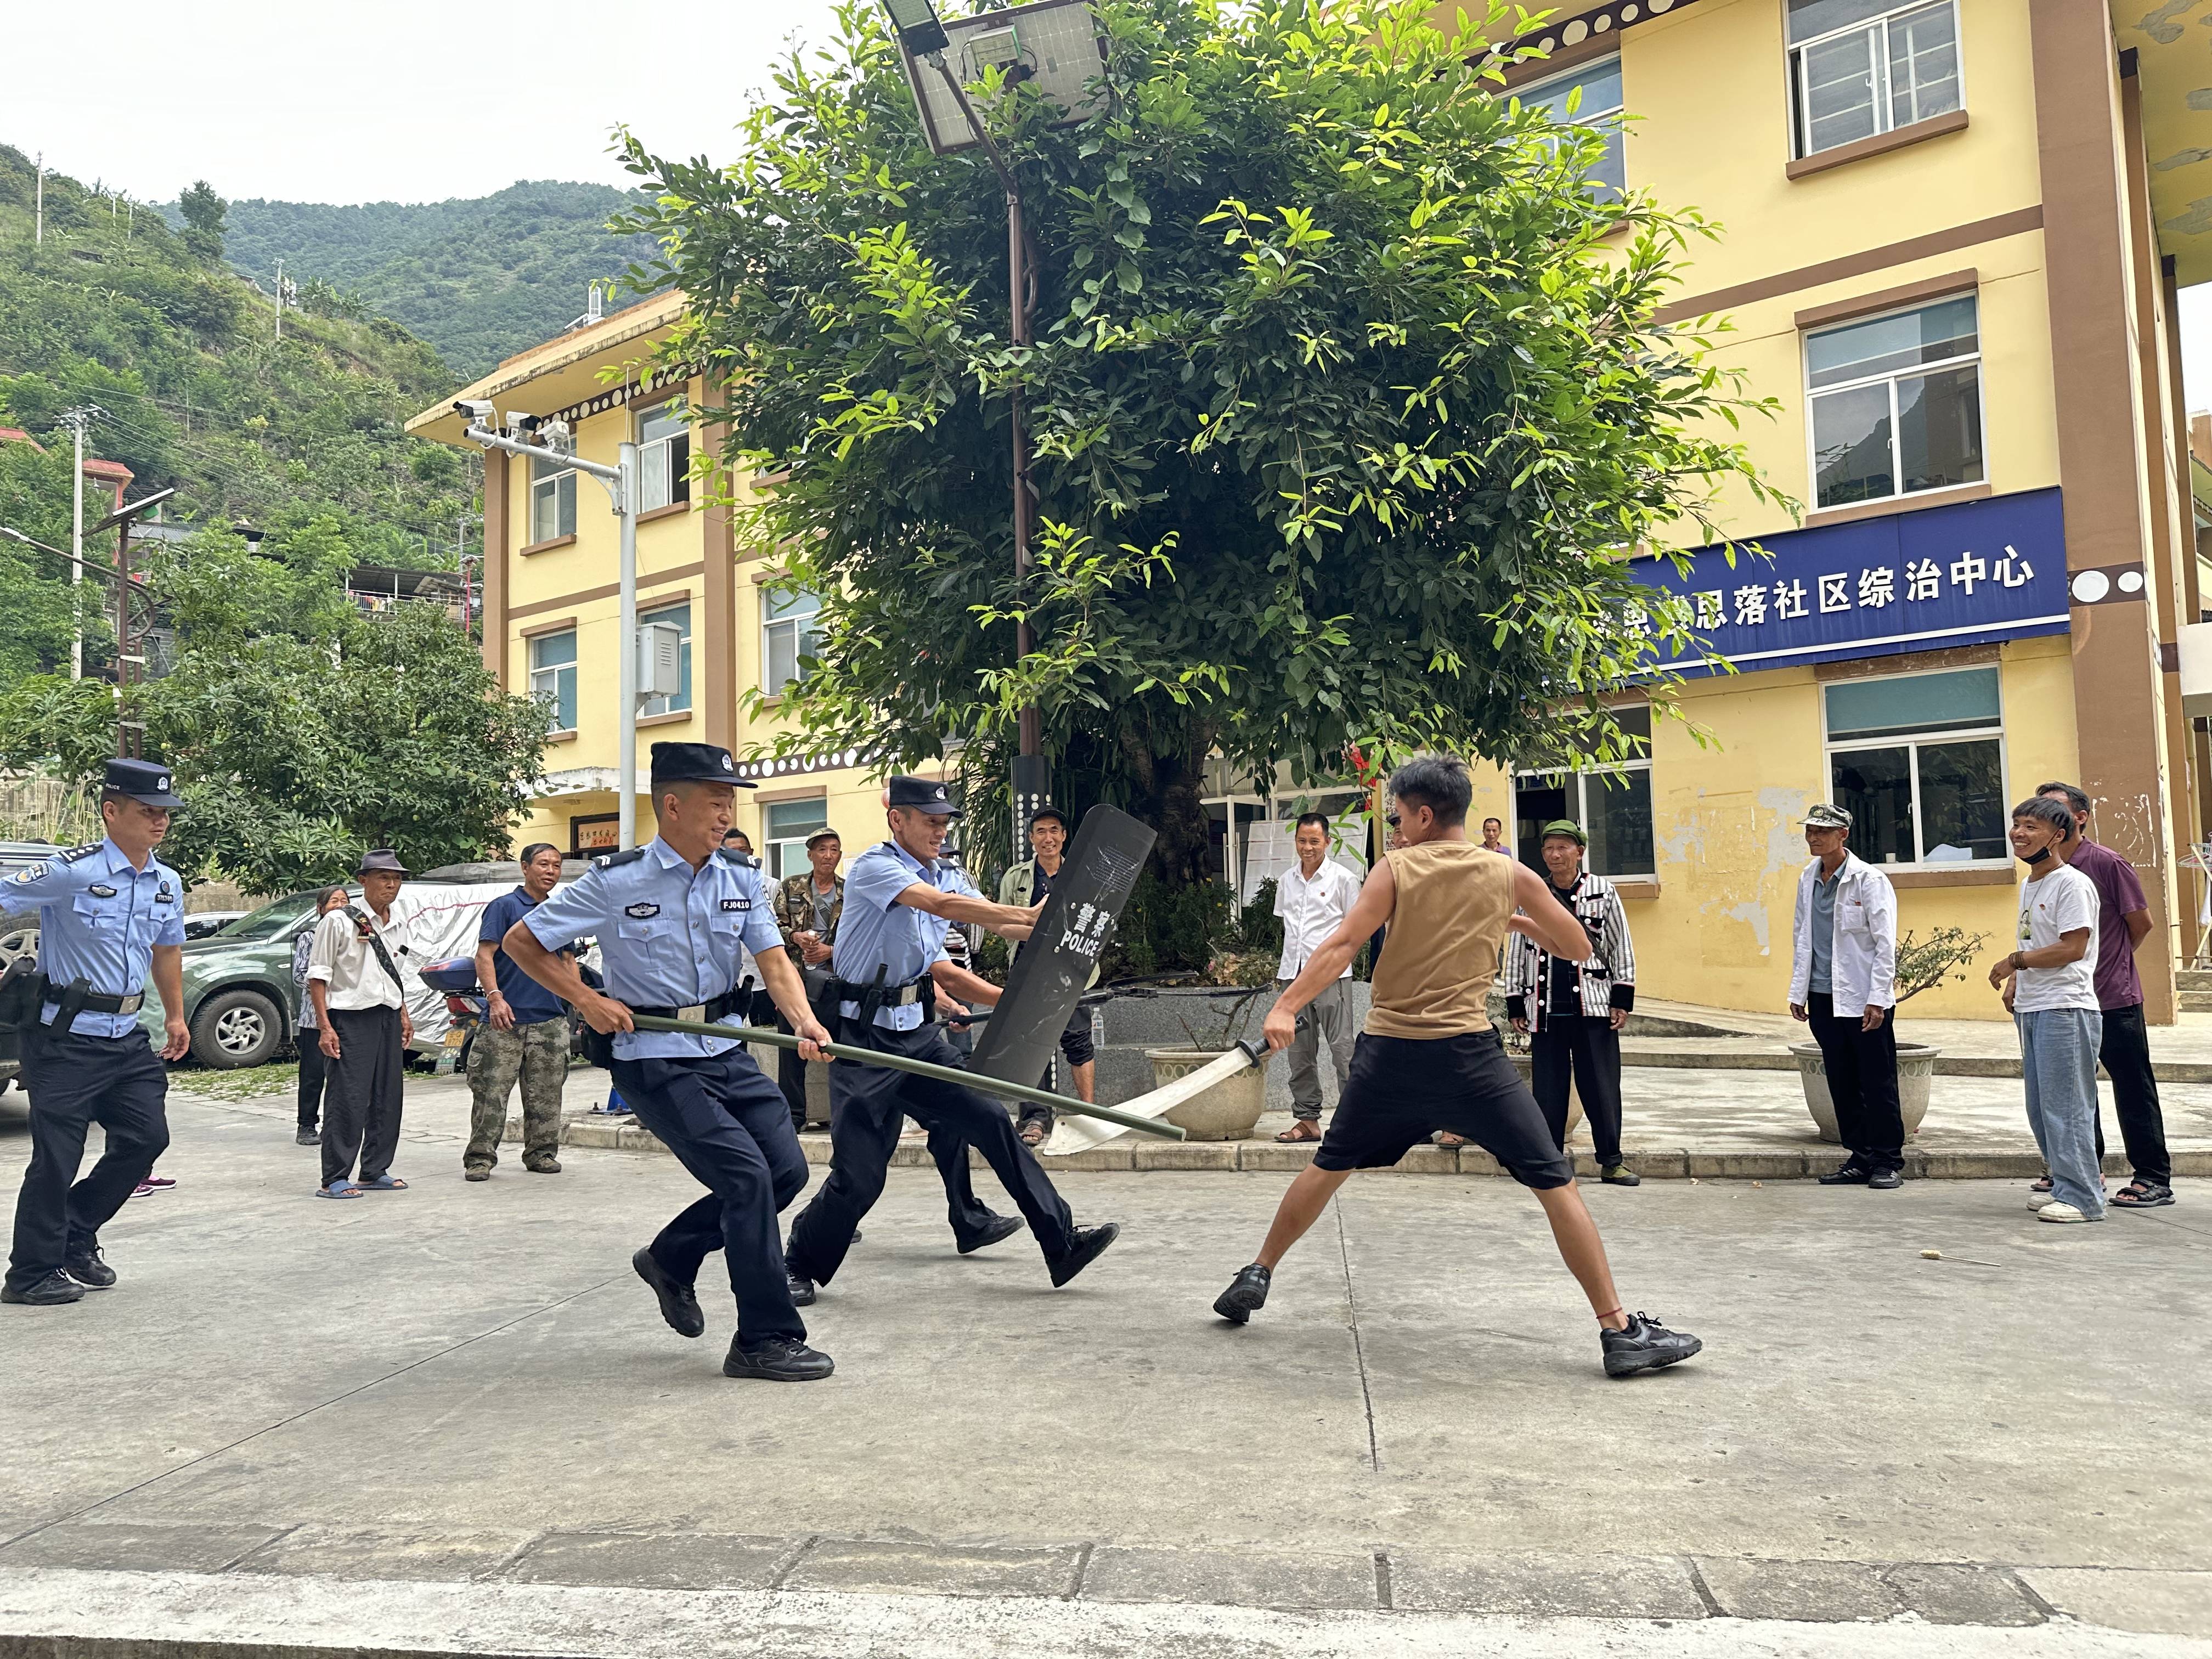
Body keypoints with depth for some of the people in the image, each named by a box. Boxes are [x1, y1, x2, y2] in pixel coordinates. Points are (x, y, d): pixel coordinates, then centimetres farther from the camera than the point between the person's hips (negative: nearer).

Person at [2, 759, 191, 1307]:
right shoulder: (72, 871, -15)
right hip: (66, 1036, -7)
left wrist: (176, 1016, 25)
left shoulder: (167, 883, 7)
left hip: (126, 1036, 7)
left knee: (146, 1137, 9)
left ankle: (75, 1238, 29)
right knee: (57, 1154, -2)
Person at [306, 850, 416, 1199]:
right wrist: (325, 1026, -14)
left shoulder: (399, 926, 13)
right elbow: (318, 975, -8)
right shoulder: (339, 921, -7)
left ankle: (375, 1171, 19)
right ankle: (334, 1179, -1)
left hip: (388, 1017, 7)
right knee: (348, 1099, -7)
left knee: (388, 1098, 8)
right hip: (350, 1017, -7)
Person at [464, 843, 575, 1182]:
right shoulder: (504, 907, 0)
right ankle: (479, 1158, 2)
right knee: (491, 1092, -5)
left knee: (546, 1095, 9)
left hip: (551, 1020, 5)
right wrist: (495, 997, -19)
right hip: (505, 1018, -5)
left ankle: (541, 1153, 18)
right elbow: (484, 956, -7)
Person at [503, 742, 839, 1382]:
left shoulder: (741, 879, 3)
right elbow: (520, 941, -1)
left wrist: (803, 1018, -24)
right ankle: (765, 1340, -2)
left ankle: (672, 1259, 25)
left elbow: (774, 959, -5)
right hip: (655, 1059, -6)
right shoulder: (616, 881, -9)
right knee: (747, 1175, -15)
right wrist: (588, 1001, -9)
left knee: (787, 1169, 0)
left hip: (726, 1050, 6)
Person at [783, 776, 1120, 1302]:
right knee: (858, 1174, -4)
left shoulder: (949, 875, 11)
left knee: (990, 1120, -1)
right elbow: (940, 904, -28)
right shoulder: (873, 867, -13)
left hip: (918, 1030, 7)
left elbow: (998, 920, -1)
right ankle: (800, 1267, 19)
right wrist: (1028, 917, -32)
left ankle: (1062, 1243, 5)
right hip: (865, 1035, -7)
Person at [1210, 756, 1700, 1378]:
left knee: (1328, 1168, 20)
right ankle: (1620, 1332, 4)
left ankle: (1257, 1276, 29)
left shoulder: (1396, 869, 1)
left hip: (1389, 1052, 1)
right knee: (1556, 1185, 5)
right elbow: (1579, 948, 11)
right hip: (1469, 1053, -1)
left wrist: (1284, 1008, -15)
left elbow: (1342, 945, -11)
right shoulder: (1511, 874, 4)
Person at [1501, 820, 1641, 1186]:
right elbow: (1516, 950, 11)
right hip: (1545, 1008, 1)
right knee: (1548, 1086, 4)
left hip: (1594, 1004, -1)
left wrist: (1622, 1000, 0)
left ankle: (1611, 1161, 10)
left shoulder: (1603, 891, 5)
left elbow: (1622, 946, 6)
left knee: (1602, 1084, 0)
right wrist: (1516, 1005, 8)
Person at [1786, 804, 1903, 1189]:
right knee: (1842, 1084, 10)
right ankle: (1859, 1158, 19)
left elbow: (1885, 944, -11)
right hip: (1823, 997, 6)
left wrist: (1877, 1000, -15)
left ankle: (1888, 1161, 10)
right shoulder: (1808, 879, 10)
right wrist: (1798, 991, 12)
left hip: (1863, 999, -6)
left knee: (1878, 1084, 1)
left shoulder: (1869, 880, -9)